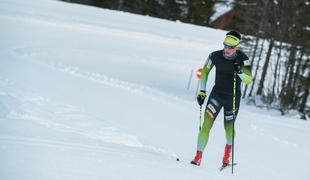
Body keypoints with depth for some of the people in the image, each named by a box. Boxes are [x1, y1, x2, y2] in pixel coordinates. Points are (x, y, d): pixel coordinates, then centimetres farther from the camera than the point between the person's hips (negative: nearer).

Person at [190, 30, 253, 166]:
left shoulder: (242, 59, -15)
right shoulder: (215, 56, -10)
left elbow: (249, 80, -21)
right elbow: (204, 71, 5)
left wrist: (240, 72, -41)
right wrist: (202, 91, 1)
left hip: (233, 97, -1)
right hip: (217, 93, 1)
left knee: (228, 127, 10)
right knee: (207, 123, -15)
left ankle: (228, 147, 44)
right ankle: (198, 155, -13)